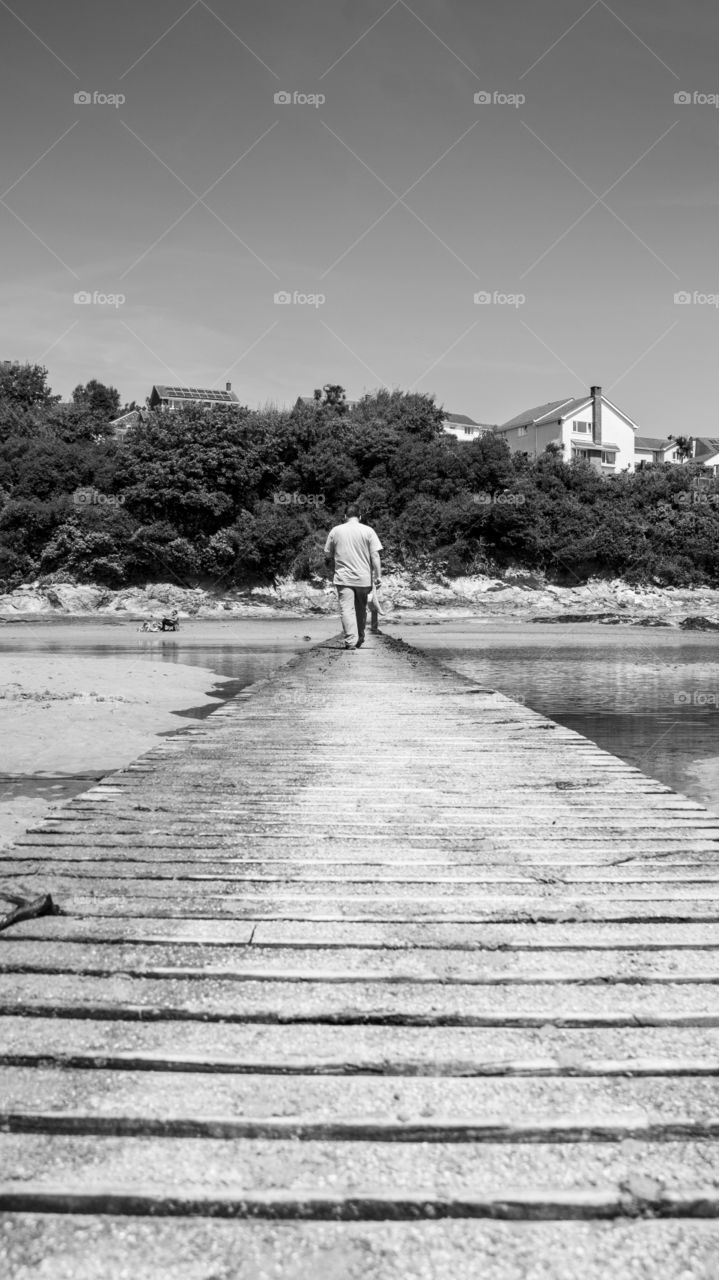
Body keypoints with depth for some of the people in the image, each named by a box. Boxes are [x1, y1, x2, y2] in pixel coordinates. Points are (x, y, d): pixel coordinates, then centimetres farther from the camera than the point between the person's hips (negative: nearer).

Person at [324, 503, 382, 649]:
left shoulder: (335, 531, 4)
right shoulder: (368, 531, 0)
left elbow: (328, 556, 10)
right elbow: (375, 556, -5)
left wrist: (331, 567, 27)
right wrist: (378, 576, -3)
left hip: (343, 578, -1)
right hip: (363, 578, 1)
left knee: (347, 609, -3)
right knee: (361, 610, 15)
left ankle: (351, 641, -14)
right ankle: (360, 641, 27)